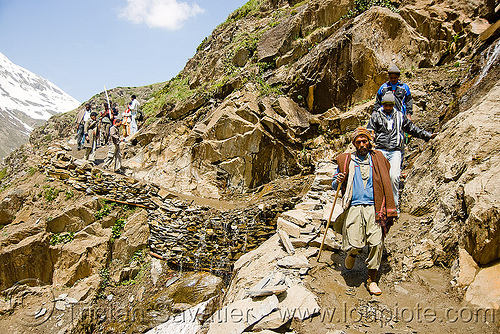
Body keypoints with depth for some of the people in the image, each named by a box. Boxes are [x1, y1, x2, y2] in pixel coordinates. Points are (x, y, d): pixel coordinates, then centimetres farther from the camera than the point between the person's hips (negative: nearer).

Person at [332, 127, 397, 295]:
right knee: (355, 244, -13)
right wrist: (338, 181, -5)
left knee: (377, 243, -9)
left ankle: (372, 280, 8)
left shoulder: (378, 159, 16)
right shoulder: (346, 161, 13)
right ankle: (352, 253, 24)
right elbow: (334, 185, 19)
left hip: (373, 207, 1)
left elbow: (385, 183, 25)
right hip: (354, 207, -1)